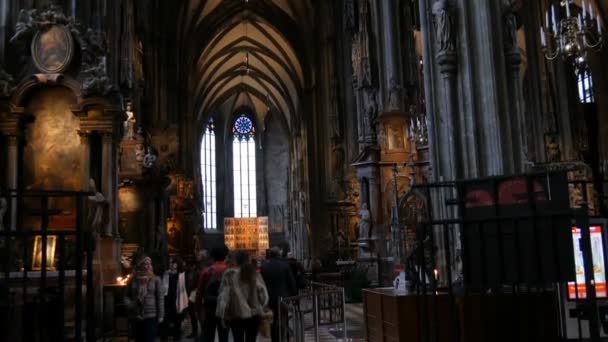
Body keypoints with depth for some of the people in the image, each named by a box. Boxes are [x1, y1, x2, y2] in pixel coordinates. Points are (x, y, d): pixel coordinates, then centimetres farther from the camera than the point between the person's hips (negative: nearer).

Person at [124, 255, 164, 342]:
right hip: (135, 317, 3)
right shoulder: (133, 280, 7)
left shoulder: (155, 280, 1)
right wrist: (129, 304, -9)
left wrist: (160, 315, -5)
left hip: (151, 316, -3)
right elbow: (126, 295, 13)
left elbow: (160, 298, -1)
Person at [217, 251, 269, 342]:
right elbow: (264, 295, 3)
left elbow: (224, 295, -7)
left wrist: (222, 314, -1)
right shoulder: (255, 274, 1)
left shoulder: (230, 275, -6)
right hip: (254, 314, 2)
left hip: (236, 314, -2)